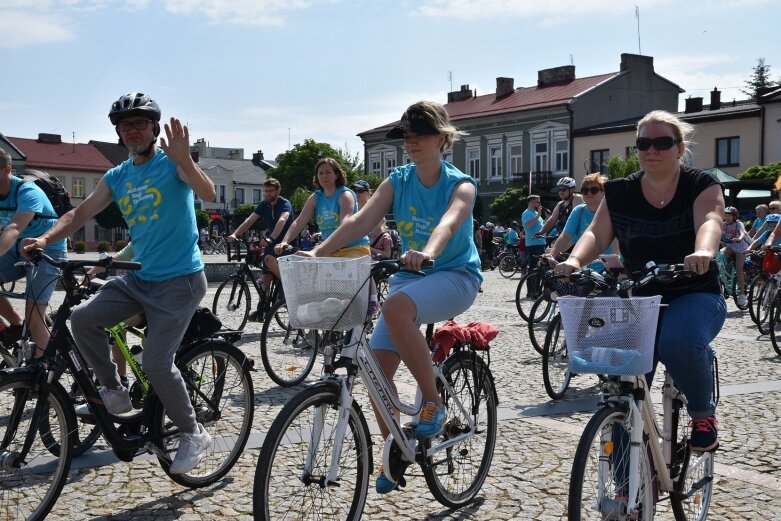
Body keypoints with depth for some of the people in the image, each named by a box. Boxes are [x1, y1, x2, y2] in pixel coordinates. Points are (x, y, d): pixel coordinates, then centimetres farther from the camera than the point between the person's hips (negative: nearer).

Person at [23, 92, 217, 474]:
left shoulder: (171, 163, -8)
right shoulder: (117, 177, 9)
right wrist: (45, 239, -10)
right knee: (82, 318, -12)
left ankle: (193, 434, 9)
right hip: (138, 278, 6)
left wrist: (184, 159, -44)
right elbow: (80, 213, 7)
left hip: (179, 281, -6)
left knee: (156, 364, -11)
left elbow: (207, 193, -25)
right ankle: (114, 391, 7)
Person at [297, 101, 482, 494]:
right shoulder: (398, 181, 2)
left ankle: (433, 403, -20)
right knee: (377, 367, -10)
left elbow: (448, 223, -32)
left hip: (455, 275, -5)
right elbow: (361, 220, -11)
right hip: (410, 276, 5)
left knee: (396, 307, -37)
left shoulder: (461, 186, -10)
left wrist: (426, 253, -54)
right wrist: (318, 252, -26)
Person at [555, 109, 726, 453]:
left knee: (678, 341, -37)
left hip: (694, 297, -2)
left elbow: (710, 221, -20)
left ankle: (703, 411, -6)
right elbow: (597, 233, -5)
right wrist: (574, 260, -28)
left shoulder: (701, 186, -1)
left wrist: (703, 252, -44)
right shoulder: (619, 193, 7)